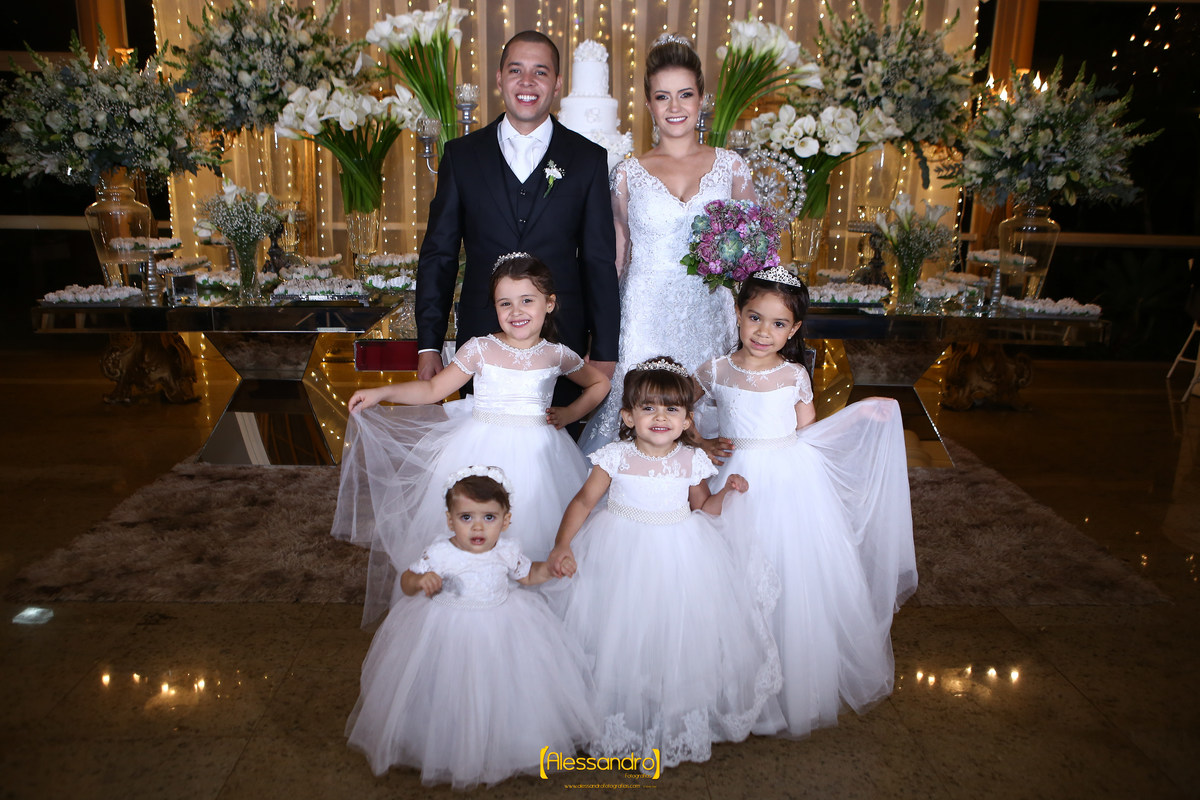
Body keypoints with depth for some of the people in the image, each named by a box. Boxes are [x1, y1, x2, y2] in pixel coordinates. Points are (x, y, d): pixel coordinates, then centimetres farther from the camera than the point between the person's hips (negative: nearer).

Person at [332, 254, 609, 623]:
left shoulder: (557, 355, 2)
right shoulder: (480, 349, -2)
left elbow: (599, 382, 18)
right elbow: (433, 389, 1)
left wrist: (570, 414, 5)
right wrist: (381, 392, -9)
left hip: (537, 453, 1)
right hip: (481, 451, 0)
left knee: (532, 531, 1)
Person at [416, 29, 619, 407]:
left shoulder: (588, 159, 5)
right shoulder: (462, 155, 7)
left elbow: (599, 262, 3)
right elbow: (438, 254, 7)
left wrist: (604, 354, 0)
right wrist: (429, 345, 2)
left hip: (562, 344, -1)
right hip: (481, 338, 1)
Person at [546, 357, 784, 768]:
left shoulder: (691, 461, -3)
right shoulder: (616, 456, -9)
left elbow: (702, 508, 11)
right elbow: (583, 500, -6)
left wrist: (727, 491, -8)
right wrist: (562, 545, -17)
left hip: (680, 556, 1)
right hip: (621, 554, -1)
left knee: (678, 633, 5)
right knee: (622, 635, 2)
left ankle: (679, 719, 28)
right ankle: (619, 713, 26)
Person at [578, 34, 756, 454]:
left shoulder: (731, 166, 6)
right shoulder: (628, 173, 4)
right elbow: (616, 258, 10)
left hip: (709, 316, 1)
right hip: (646, 315, -1)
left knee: (706, 426, 4)